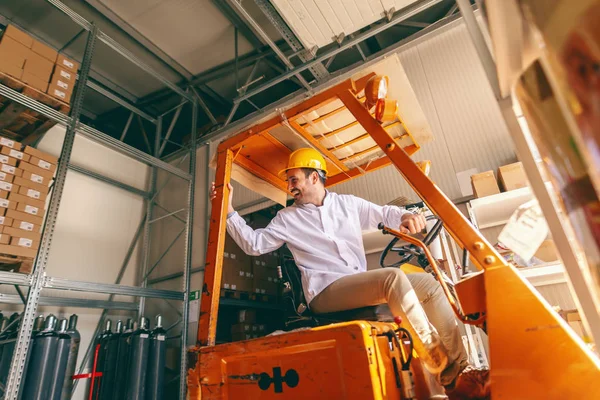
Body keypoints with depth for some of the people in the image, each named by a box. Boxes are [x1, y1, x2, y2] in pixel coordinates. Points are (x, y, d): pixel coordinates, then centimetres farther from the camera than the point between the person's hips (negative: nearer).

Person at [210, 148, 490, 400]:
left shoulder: (348, 203, 16)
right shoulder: (287, 218, 10)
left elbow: (384, 213, 21)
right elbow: (254, 244, 8)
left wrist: (405, 216, -2)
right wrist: (228, 210, -1)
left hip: (364, 288, 5)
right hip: (326, 292, -5)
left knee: (428, 283, -10)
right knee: (393, 277, -29)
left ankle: (460, 372, -11)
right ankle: (444, 368, -24)